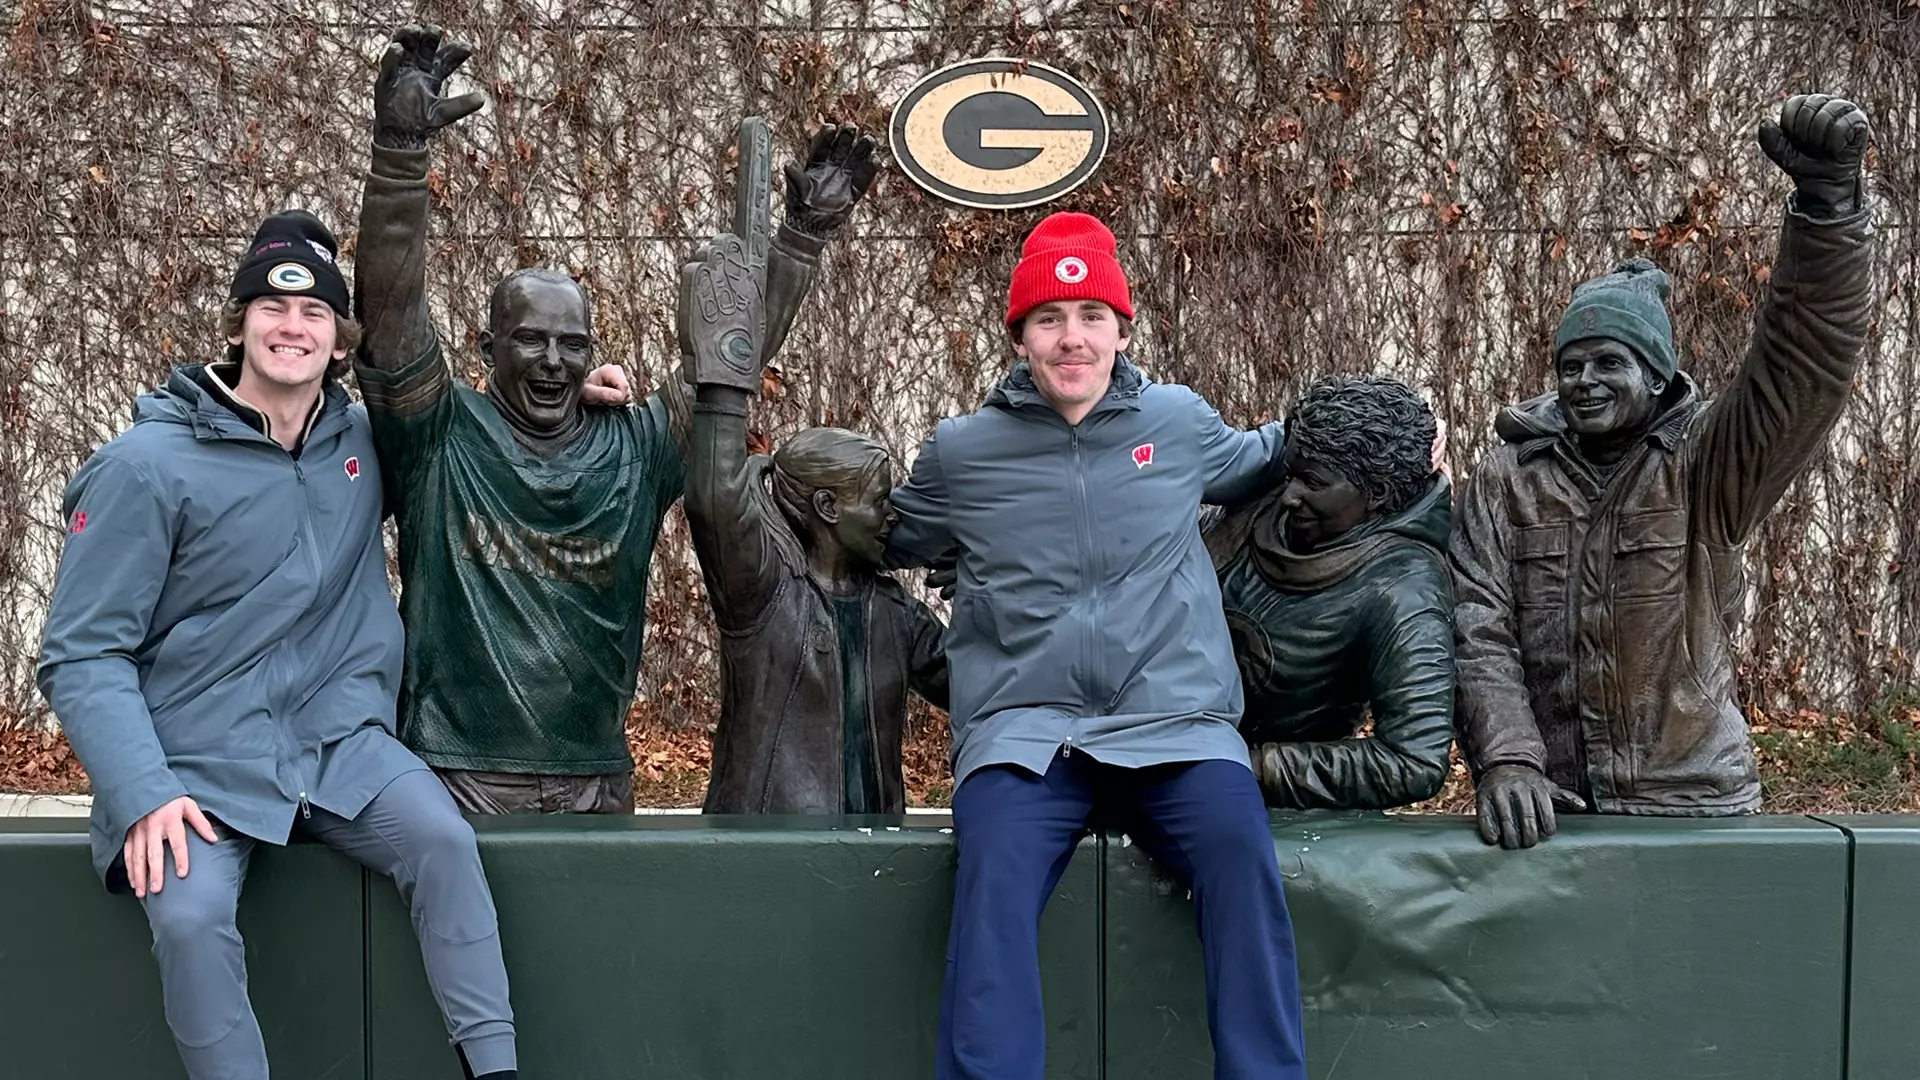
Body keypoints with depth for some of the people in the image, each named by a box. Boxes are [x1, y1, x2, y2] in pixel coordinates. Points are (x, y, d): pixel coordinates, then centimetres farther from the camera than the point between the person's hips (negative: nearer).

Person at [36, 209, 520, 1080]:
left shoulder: (364, 443, 4)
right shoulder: (147, 466, -9)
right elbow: (83, 655, -8)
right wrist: (144, 797, -21)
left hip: (338, 739, 3)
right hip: (200, 762, -3)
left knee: (445, 843, -21)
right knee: (189, 915, -28)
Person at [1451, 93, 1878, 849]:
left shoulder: (1705, 466, -3)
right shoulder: (1505, 479, 2)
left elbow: (1804, 363, -17)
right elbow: (1478, 630, -4)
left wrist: (1828, 198, -30)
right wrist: (1505, 759, -19)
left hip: (1694, 805, -1)